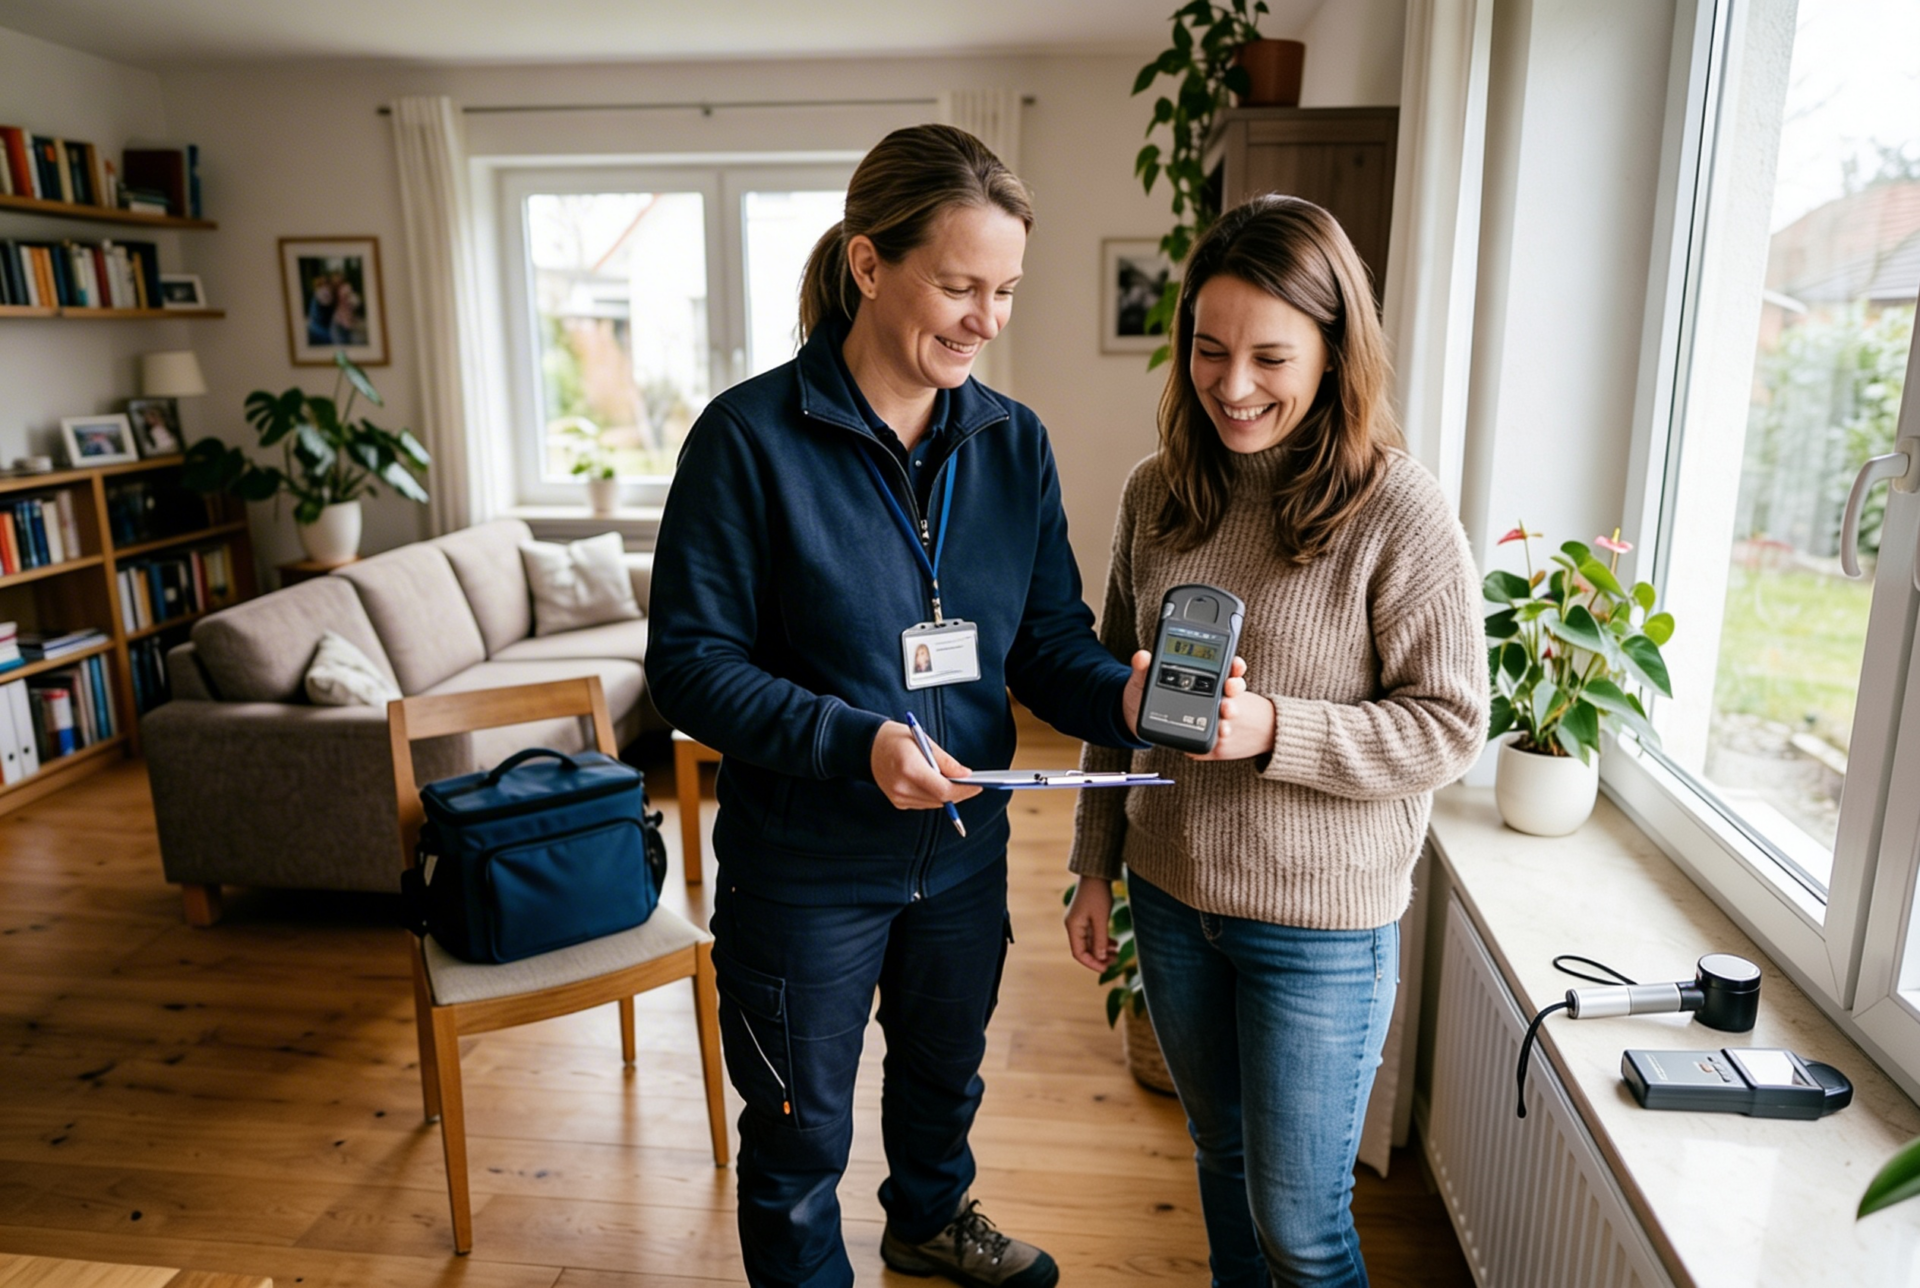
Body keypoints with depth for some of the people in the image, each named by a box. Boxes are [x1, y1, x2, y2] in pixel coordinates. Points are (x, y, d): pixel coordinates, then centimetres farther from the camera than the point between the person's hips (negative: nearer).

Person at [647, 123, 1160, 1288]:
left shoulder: (1014, 442, -4)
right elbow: (690, 663, -17)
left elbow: (1049, 639, -2)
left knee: (947, 1069, 31)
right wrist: (853, 742, -30)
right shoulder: (751, 437, -18)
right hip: (803, 868, -5)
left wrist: (1122, 698, -24)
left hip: (964, 851, 5)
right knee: (801, 1136, 17)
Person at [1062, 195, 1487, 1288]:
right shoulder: (1159, 492, -1)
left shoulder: (1399, 510, -16)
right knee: (1222, 1156, 25)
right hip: (1171, 892, 5)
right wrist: (1096, 866, 8)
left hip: (1321, 921, -4)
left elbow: (1450, 726, -13)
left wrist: (1271, 730, -28)